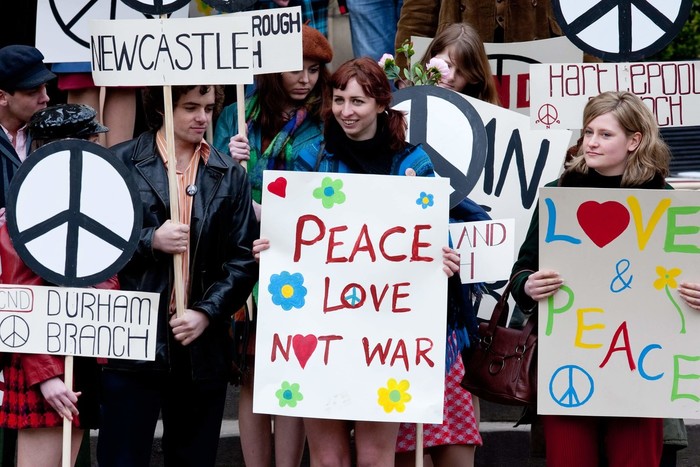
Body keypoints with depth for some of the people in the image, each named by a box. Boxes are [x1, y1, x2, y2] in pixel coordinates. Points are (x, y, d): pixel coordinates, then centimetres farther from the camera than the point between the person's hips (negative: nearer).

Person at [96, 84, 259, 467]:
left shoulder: (229, 176, 9)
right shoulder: (121, 163, 1)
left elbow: (243, 260, 4)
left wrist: (206, 312, -8)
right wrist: (150, 241, -13)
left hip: (203, 348, 3)